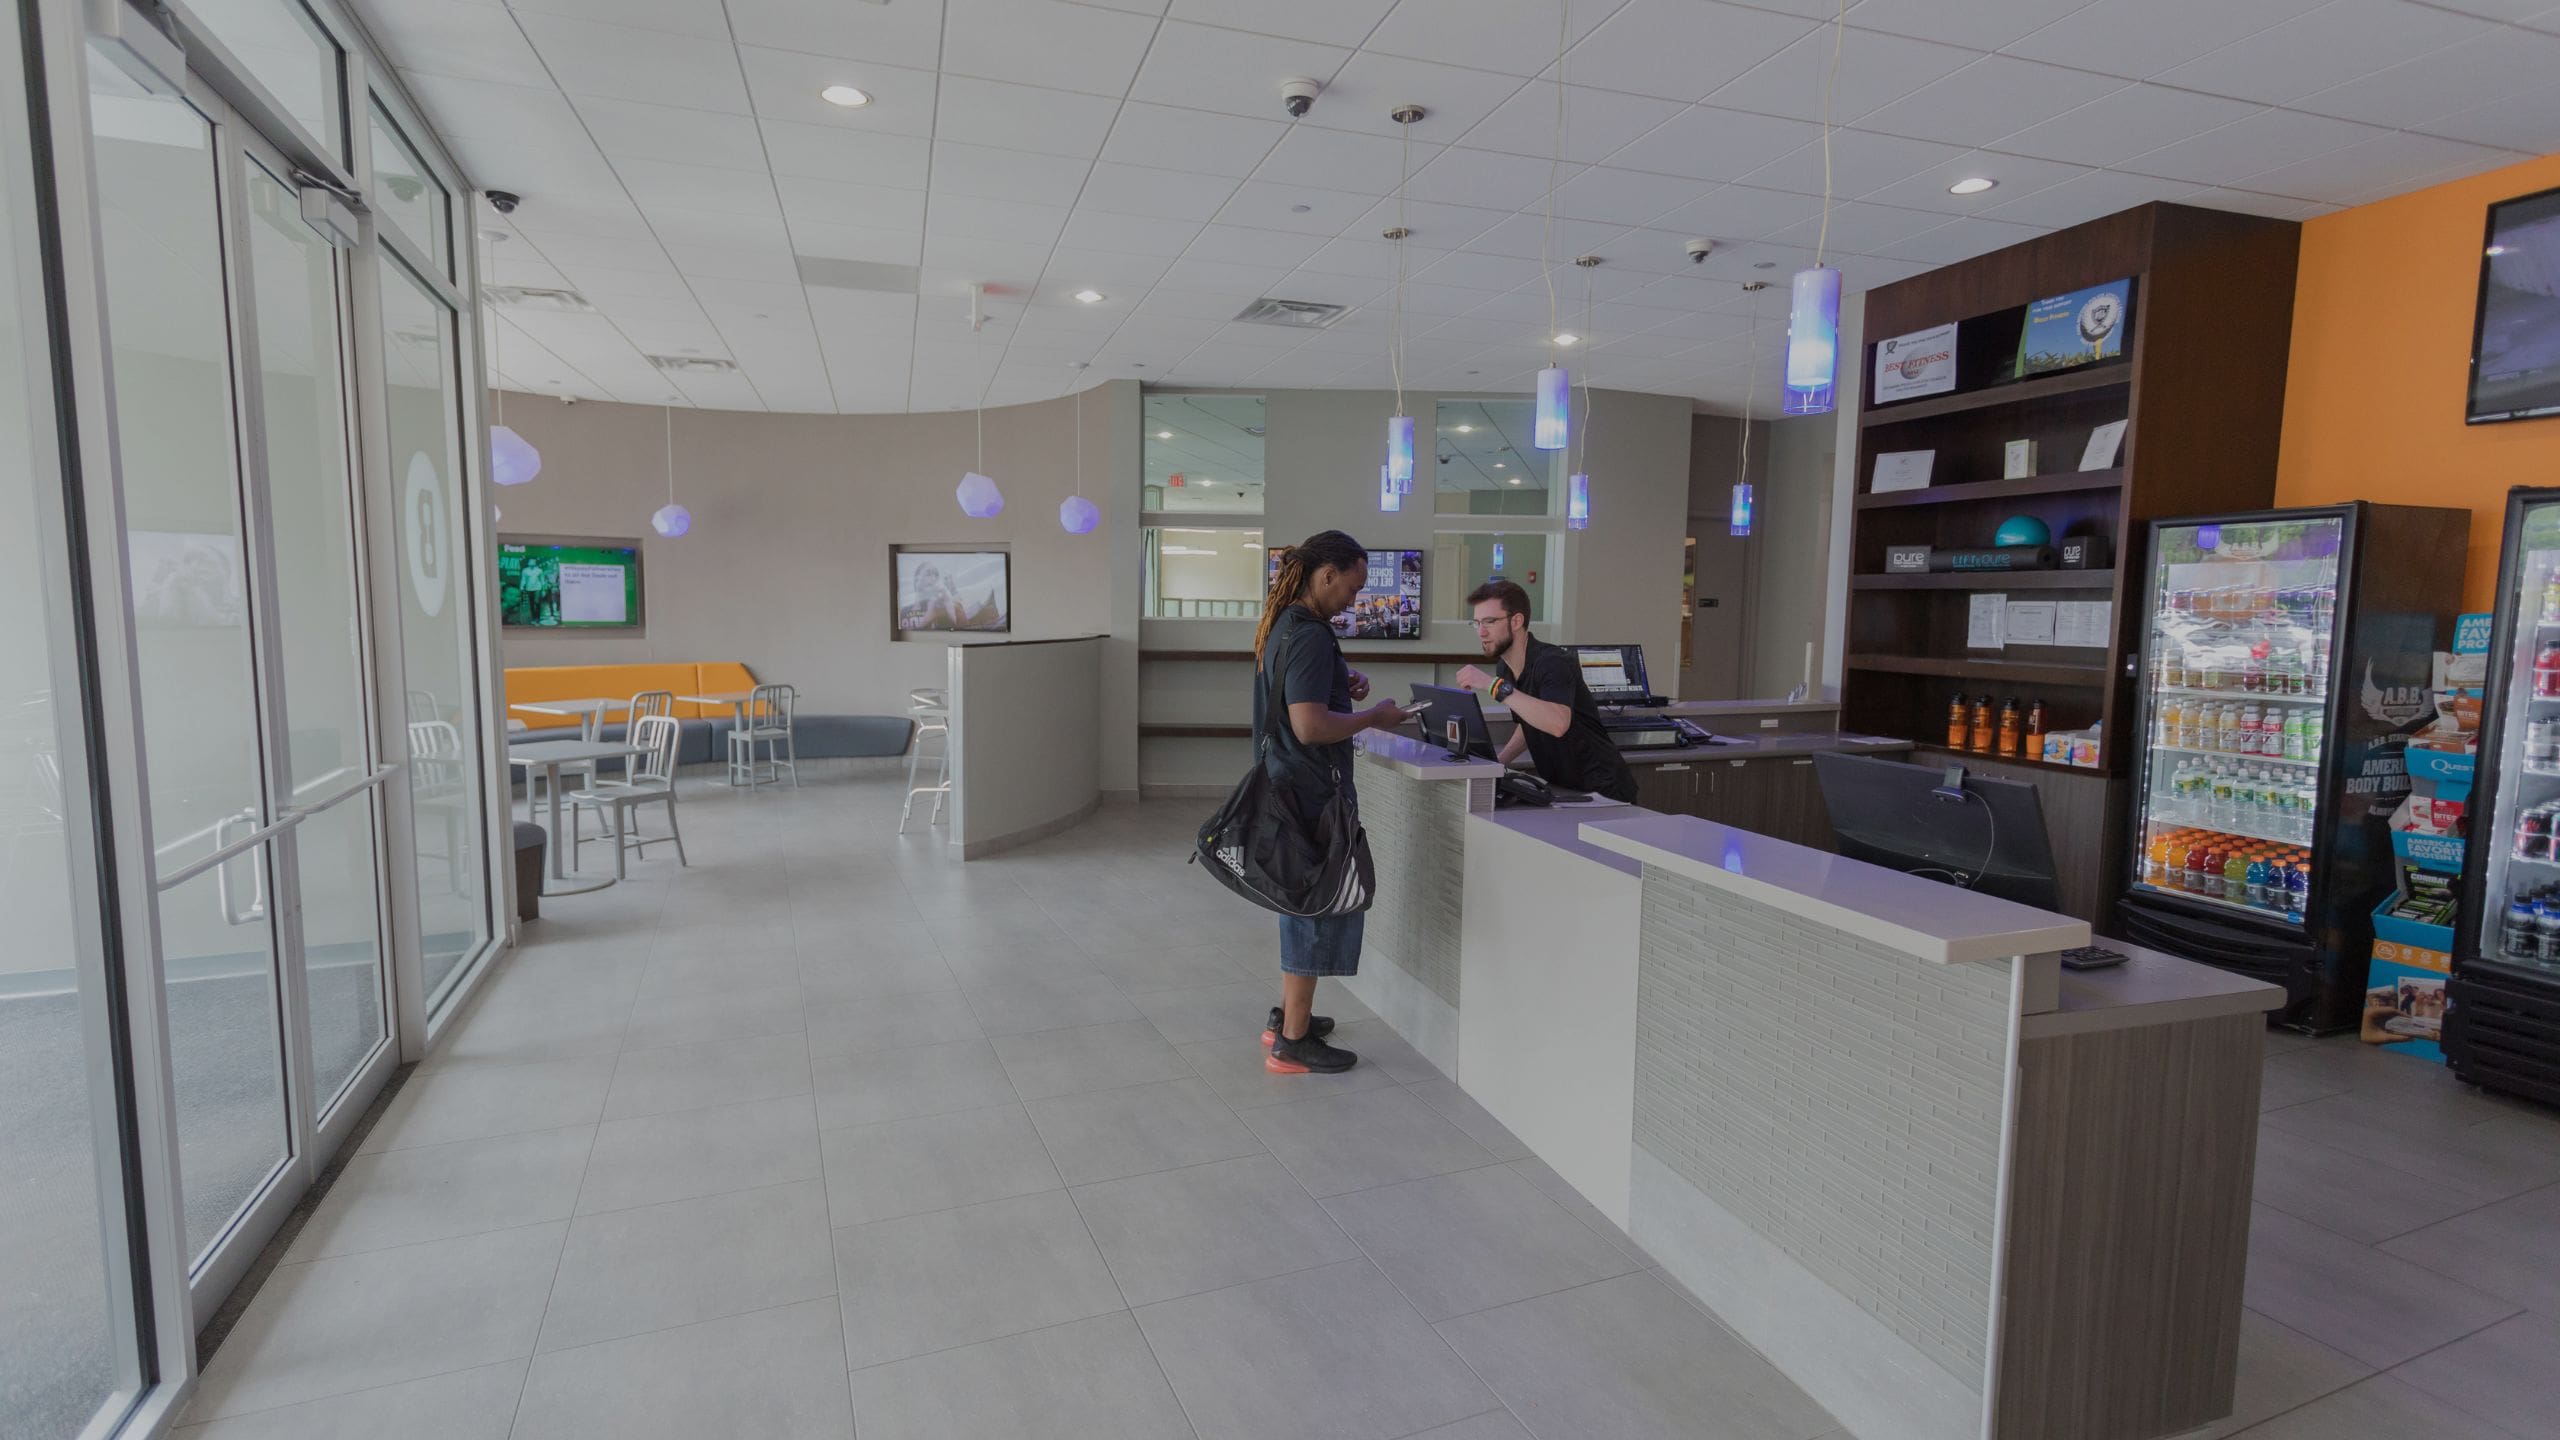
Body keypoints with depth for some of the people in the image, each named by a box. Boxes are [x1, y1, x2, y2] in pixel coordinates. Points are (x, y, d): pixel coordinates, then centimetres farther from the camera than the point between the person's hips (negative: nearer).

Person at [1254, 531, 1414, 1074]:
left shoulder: (1280, 626, 11)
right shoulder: (1310, 636, -20)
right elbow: (1310, 726, -26)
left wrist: (1342, 687, 9)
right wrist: (1373, 717, -13)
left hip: (1287, 786, 10)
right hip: (1312, 792, -10)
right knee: (1321, 908, 0)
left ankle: (1288, 1015, 34)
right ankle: (1293, 1043, 10)